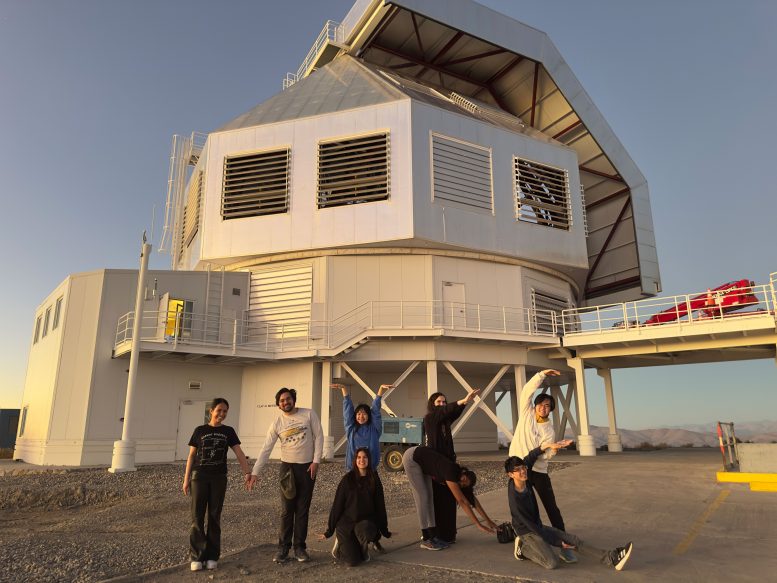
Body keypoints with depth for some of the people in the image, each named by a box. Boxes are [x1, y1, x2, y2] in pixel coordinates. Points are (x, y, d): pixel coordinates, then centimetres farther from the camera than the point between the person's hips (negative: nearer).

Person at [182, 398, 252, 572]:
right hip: (199, 476, 0)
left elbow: (239, 453, -4)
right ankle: (196, 557, 9)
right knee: (197, 517, 0)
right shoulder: (200, 430, 3)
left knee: (214, 517, 6)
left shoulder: (228, 431, 4)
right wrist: (186, 479, 3)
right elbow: (191, 456, 7)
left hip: (219, 478, 1)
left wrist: (247, 473, -17)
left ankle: (212, 556, 15)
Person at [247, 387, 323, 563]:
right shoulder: (276, 423, -4)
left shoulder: (309, 414, -7)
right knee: (286, 510, 4)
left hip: (308, 467, -1)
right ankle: (283, 548, 15)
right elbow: (265, 449, -4)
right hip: (288, 467, 1)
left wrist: (316, 461, -11)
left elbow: (319, 437, -5)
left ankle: (300, 547, 17)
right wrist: (254, 472, -11)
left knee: (302, 510, 7)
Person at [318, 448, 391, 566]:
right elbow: (337, 505, -1)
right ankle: (341, 542, 16)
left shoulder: (374, 479, 2)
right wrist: (329, 531, 2)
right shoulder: (347, 479, -4)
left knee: (364, 529, -35)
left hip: (366, 522, 1)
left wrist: (385, 530, 11)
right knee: (353, 561, -16)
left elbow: (380, 505, 8)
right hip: (346, 522, -1)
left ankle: (364, 545, 0)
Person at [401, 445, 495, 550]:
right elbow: (462, 502, -29)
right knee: (422, 497, -9)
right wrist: (479, 525, -27)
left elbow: (471, 498, 3)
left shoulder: (458, 472, -6)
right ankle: (426, 540, -4)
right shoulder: (451, 473, -28)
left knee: (428, 496, 5)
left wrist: (487, 519, 5)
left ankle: (432, 536, 9)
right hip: (411, 458, -8)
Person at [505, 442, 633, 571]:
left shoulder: (524, 480, -13)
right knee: (552, 563, -25)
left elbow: (531, 457, 0)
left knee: (574, 540, -1)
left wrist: (549, 445, -14)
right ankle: (523, 548, -6)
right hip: (527, 533, -8)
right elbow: (530, 525, -23)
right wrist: (558, 543, -13)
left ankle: (611, 558, 1)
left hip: (539, 527, 8)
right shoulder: (514, 500, -32)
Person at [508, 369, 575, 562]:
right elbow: (527, 391, -8)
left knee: (552, 508, -3)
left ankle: (564, 547, 1)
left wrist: (551, 451, -31)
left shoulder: (549, 430, 0)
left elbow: (545, 453, -10)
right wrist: (542, 375, -12)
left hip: (538, 470, 0)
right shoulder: (526, 413, 1)